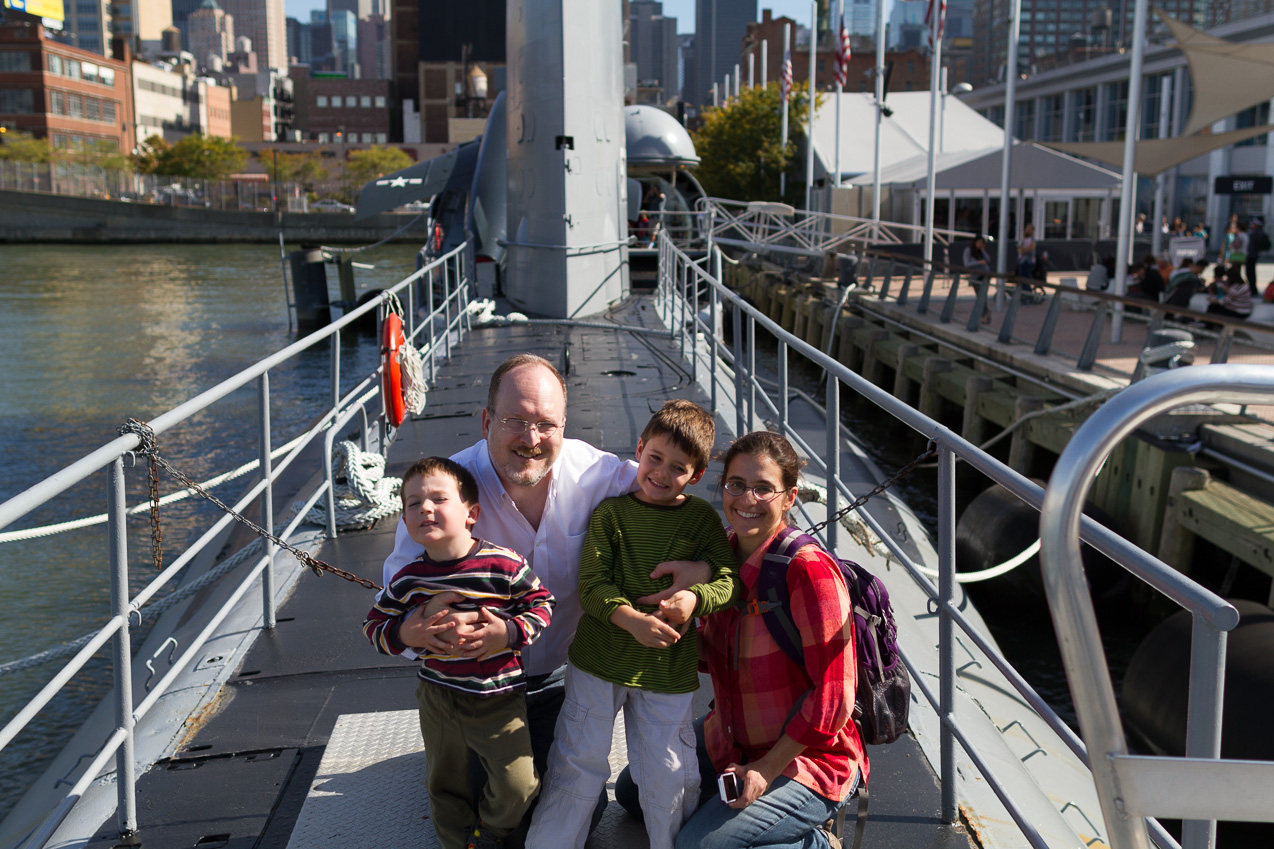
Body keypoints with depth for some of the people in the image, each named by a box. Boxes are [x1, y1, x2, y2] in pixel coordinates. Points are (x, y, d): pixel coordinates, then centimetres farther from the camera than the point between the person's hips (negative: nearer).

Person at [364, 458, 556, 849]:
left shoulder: (504, 564, -17)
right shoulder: (408, 579, -9)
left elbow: (542, 603, -5)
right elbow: (374, 623, 3)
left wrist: (508, 632, -21)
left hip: (498, 695, -2)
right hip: (438, 696, 3)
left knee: (518, 784, 0)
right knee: (445, 782, 18)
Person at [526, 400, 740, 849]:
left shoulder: (702, 519, 1)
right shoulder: (610, 513, -3)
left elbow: (729, 580, -3)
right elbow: (591, 585, -9)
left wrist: (695, 598, -24)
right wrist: (631, 618, -25)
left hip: (668, 671, 1)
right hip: (599, 660, 0)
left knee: (669, 776, 8)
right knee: (578, 764, 8)